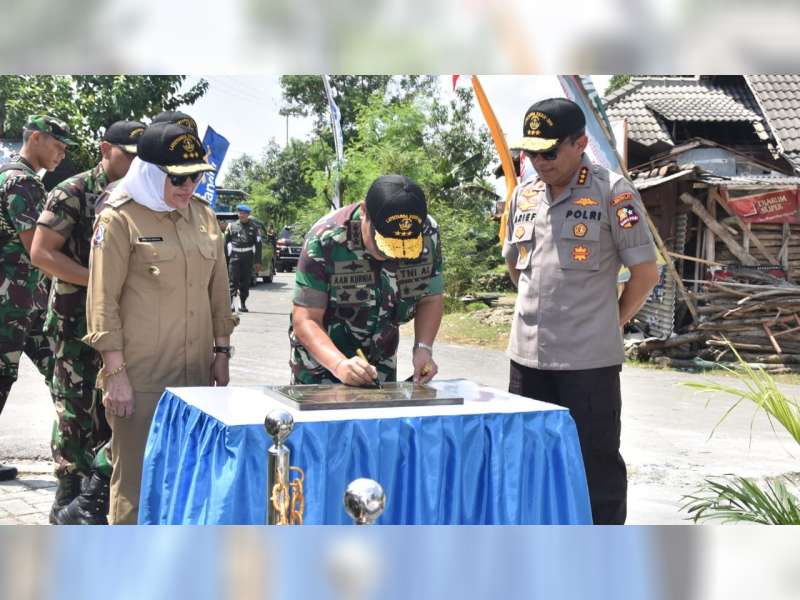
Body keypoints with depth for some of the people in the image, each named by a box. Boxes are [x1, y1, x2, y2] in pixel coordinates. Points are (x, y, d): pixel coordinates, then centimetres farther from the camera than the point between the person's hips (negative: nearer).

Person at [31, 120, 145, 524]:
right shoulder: (72, 193, -8)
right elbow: (41, 252, -13)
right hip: (77, 320, -6)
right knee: (76, 412, 1)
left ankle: (93, 498, 21)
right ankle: (69, 503, 13)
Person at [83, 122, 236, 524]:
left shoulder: (204, 216, 11)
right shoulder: (120, 219, -7)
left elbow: (218, 291, 18)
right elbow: (102, 302, -8)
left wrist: (221, 351, 14)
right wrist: (115, 372, -12)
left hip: (195, 373, 6)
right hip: (140, 378, -6)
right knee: (136, 479, 0)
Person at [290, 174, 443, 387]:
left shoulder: (428, 234, -18)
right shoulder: (325, 240, -29)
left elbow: (430, 299, -5)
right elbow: (305, 320, -28)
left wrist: (423, 348, -21)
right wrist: (339, 365, -44)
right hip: (322, 356, -3)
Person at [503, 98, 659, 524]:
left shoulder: (611, 192, -8)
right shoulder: (525, 195, 9)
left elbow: (645, 272, -6)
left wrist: (613, 320, 1)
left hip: (588, 358, -6)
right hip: (527, 352, 7)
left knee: (596, 462, 2)